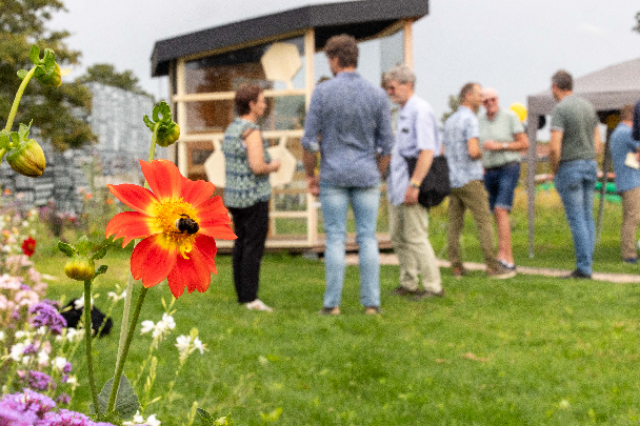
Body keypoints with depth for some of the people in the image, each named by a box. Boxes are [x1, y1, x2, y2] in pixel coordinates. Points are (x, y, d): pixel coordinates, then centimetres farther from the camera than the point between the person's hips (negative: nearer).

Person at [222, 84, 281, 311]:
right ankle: (251, 298, -6)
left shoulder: (231, 129, 13)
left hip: (234, 196, 9)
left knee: (241, 245, 12)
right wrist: (272, 166, -4)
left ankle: (242, 295, 17)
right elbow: (257, 167, -23)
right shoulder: (252, 131, -15)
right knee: (254, 247, -6)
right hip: (254, 197, -9)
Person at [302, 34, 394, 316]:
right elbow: (386, 144, 3)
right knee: (368, 239, 5)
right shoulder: (377, 95, 1)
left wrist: (310, 175, 5)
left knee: (335, 239, 3)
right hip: (366, 176, 2)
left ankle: (332, 303, 6)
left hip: (333, 176, -1)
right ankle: (371, 302, 7)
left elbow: (310, 141, -6)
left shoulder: (322, 92, -6)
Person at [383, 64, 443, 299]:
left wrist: (414, 184, -26)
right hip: (397, 184, 10)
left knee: (415, 237, -6)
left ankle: (433, 286, 4)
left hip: (410, 184, -10)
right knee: (397, 236, 13)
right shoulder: (403, 112, 17)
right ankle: (408, 284, 23)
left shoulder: (421, 110, -14)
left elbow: (427, 151, -22)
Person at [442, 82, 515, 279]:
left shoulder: (449, 121, 16)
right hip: (470, 179, -8)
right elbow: (473, 151, -23)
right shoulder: (470, 119, -11)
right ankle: (492, 266, -4)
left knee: (454, 224, 6)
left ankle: (456, 266, 7)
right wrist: (481, 155, 0)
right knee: (485, 222, -4)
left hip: (452, 180, 8)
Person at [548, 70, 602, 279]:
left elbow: (554, 147, -20)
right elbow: (596, 141, 16)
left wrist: (554, 170, -6)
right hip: (590, 164, 7)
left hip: (569, 167, -7)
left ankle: (583, 268, -4)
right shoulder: (588, 106, 11)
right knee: (587, 216, 10)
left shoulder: (560, 109, -13)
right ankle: (587, 263, 13)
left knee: (576, 218, -5)